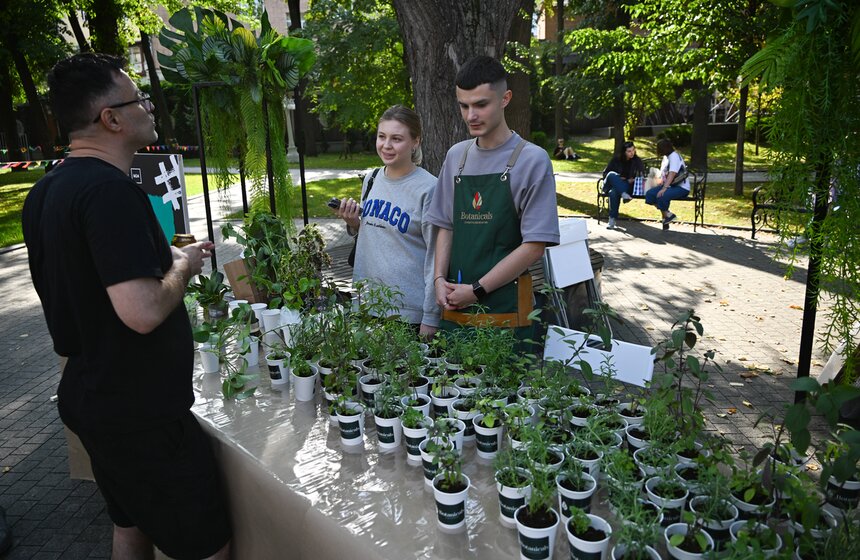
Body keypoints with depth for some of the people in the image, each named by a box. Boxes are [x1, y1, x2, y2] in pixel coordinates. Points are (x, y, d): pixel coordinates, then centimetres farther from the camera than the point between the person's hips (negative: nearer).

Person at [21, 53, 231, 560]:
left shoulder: (46, 191, 6)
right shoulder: (112, 191, -24)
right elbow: (142, 311, -32)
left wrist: (164, 254, 15)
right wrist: (183, 267, -13)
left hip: (88, 397, 10)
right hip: (141, 413, -10)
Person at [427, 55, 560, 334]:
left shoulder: (532, 159, -7)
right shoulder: (456, 156, 9)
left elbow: (534, 246, -11)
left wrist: (476, 290, -11)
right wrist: (439, 279, -2)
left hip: (505, 311, -4)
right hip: (454, 307, 4)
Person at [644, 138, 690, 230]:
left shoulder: (674, 156, -14)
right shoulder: (666, 157, 14)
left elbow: (672, 174, -26)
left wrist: (664, 188, -34)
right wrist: (661, 182, 1)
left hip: (681, 187, -9)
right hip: (670, 185, 9)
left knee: (662, 196, -34)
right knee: (650, 193, -13)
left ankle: (666, 216, -9)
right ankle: (667, 214, -6)